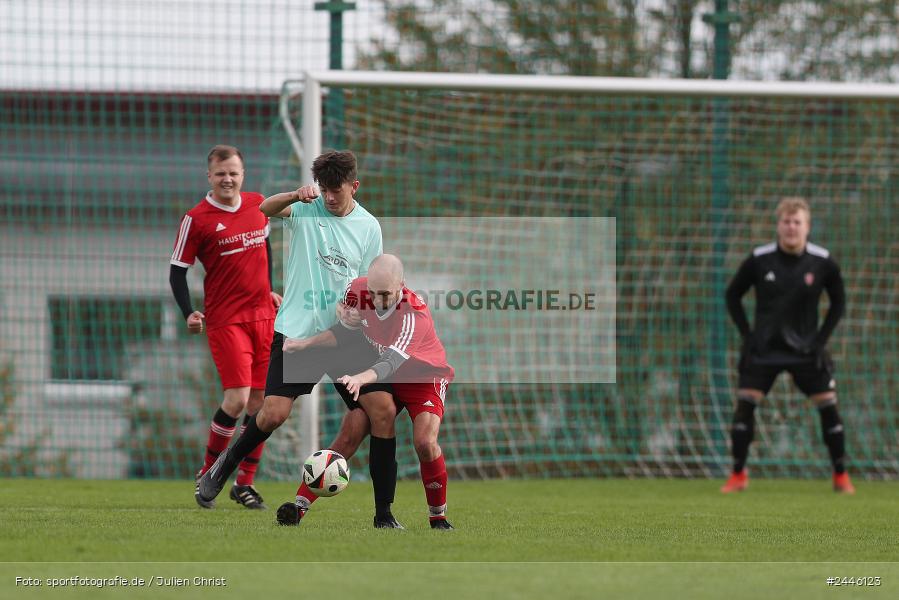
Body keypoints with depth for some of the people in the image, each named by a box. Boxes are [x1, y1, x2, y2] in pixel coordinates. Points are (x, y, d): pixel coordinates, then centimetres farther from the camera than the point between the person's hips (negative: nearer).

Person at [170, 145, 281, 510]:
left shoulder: (258, 205, 8)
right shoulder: (196, 219, -7)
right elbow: (177, 270, -3)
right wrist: (188, 313, -16)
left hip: (263, 315, 5)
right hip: (225, 319, -5)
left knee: (262, 401, 3)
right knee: (237, 398, -15)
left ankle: (245, 484, 13)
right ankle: (206, 476, 3)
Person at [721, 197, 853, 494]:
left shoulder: (822, 262, -7)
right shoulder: (759, 259, -9)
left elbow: (838, 302, 7)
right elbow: (732, 295, 4)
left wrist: (822, 337, -3)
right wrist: (747, 334, -4)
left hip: (806, 349, 0)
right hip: (764, 347, 0)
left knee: (828, 406, -6)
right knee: (745, 403, -12)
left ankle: (841, 475, 8)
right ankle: (738, 474, 0)